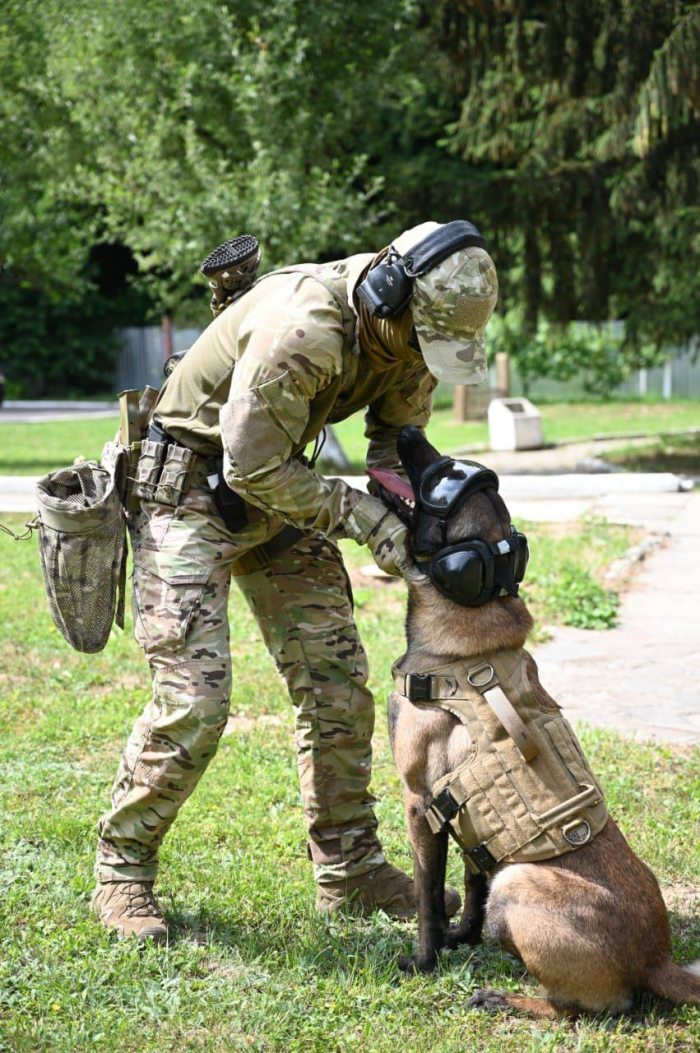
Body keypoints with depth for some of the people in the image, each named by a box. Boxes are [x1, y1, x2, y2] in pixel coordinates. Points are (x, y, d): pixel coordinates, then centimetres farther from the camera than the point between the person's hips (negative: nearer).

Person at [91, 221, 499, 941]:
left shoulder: (408, 334, -7)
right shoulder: (303, 329, -33)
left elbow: (397, 440, 6)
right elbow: (253, 467, -29)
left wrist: (414, 528, -13)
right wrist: (362, 516, -26)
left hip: (280, 492, 8)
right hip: (191, 492, -8)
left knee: (336, 680, 5)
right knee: (193, 699, -14)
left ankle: (350, 870, 16)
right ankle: (122, 868, 4)